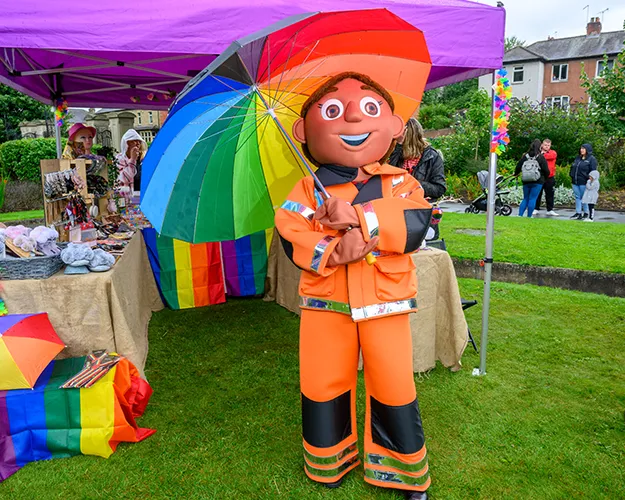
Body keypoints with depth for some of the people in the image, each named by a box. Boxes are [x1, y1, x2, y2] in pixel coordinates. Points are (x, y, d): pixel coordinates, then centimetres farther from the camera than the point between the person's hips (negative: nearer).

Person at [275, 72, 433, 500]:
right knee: (323, 384, 12)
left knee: (394, 385, 7)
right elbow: (290, 236, -8)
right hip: (325, 304, 1)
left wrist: (360, 218, -23)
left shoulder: (399, 182, 2)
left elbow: (416, 225, -14)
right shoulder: (309, 189, 2)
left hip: (385, 304, 0)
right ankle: (329, 463, 38)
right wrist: (333, 250, -25)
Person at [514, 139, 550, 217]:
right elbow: (546, 170, -5)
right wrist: (546, 176, 16)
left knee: (525, 199, 12)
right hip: (537, 182, -4)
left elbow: (518, 167, 9)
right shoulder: (541, 157, -6)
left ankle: (520, 215, 2)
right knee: (532, 199, -1)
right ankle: (529, 216, -2)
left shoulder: (525, 156, 4)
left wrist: (516, 173, 29)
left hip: (526, 181, 4)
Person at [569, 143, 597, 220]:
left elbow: (592, 171, -9)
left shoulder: (591, 159, -5)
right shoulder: (578, 158, 16)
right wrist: (571, 175, 10)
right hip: (575, 182, 7)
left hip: (584, 182, -7)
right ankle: (578, 212, 17)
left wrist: (589, 179, -15)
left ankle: (586, 214, 10)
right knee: (577, 197, 10)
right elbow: (572, 167, 22)